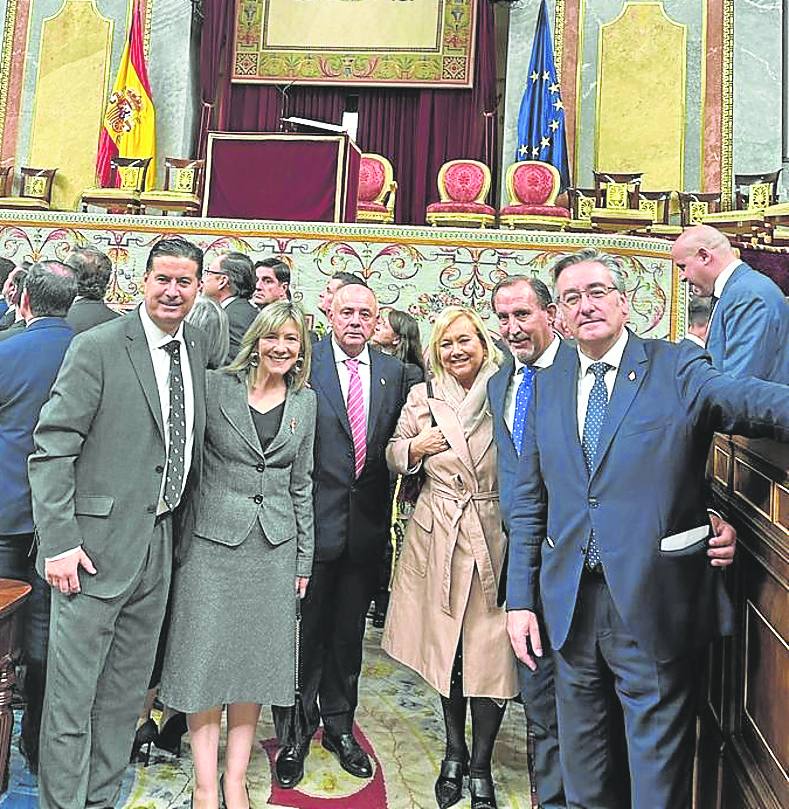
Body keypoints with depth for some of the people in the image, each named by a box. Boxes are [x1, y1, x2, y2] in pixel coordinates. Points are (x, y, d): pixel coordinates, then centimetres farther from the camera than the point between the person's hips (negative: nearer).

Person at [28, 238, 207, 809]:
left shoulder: (198, 347, 8)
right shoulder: (98, 348, -10)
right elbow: (51, 449, -11)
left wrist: (183, 523, 8)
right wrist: (59, 541, -16)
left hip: (160, 544, 6)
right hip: (98, 543, -6)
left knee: (127, 691, 18)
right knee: (72, 693, 6)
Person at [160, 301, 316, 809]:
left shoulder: (305, 401, 6)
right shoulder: (216, 386, -5)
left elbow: (301, 482, 10)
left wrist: (304, 557, 9)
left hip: (274, 543, 3)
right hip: (213, 537, -3)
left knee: (255, 658, 10)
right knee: (205, 656, 5)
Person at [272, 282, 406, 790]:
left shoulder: (393, 372, 6)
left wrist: (387, 511, 2)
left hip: (366, 524, 4)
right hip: (313, 520, -3)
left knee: (349, 633, 17)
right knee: (305, 632, 10)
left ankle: (340, 726, 37)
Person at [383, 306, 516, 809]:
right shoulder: (422, 399, 3)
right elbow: (394, 456, 12)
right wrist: (414, 448, -7)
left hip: (494, 536, -2)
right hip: (438, 536, 2)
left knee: (491, 652, 2)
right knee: (446, 649, 14)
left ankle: (480, 766, 24)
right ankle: (455, 752, 36)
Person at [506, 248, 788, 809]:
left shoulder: (677, 368, -3)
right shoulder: (548, 384, 7)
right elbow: (529, 501, 7)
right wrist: (521, 597, 4)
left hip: (654, 602, -3)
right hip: (569, 600, 4)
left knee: (658, 762, 12)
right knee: (580, 753, 21)